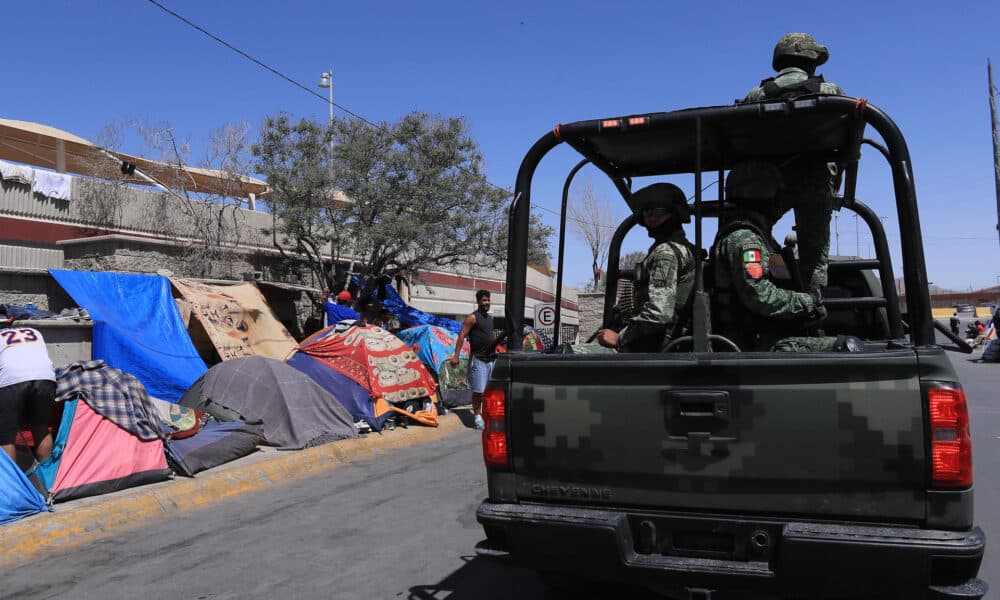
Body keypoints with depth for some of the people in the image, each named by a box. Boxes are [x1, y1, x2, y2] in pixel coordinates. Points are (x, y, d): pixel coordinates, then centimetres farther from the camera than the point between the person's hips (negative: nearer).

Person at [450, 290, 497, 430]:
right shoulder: (472, 318, -8)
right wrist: (456, 356, -20)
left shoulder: (490, 318, 15)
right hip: (478, 359, -7)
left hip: (491, 359, 7)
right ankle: (477, 415, 8)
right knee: (478, 390, -4)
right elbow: (461, 336, -13)